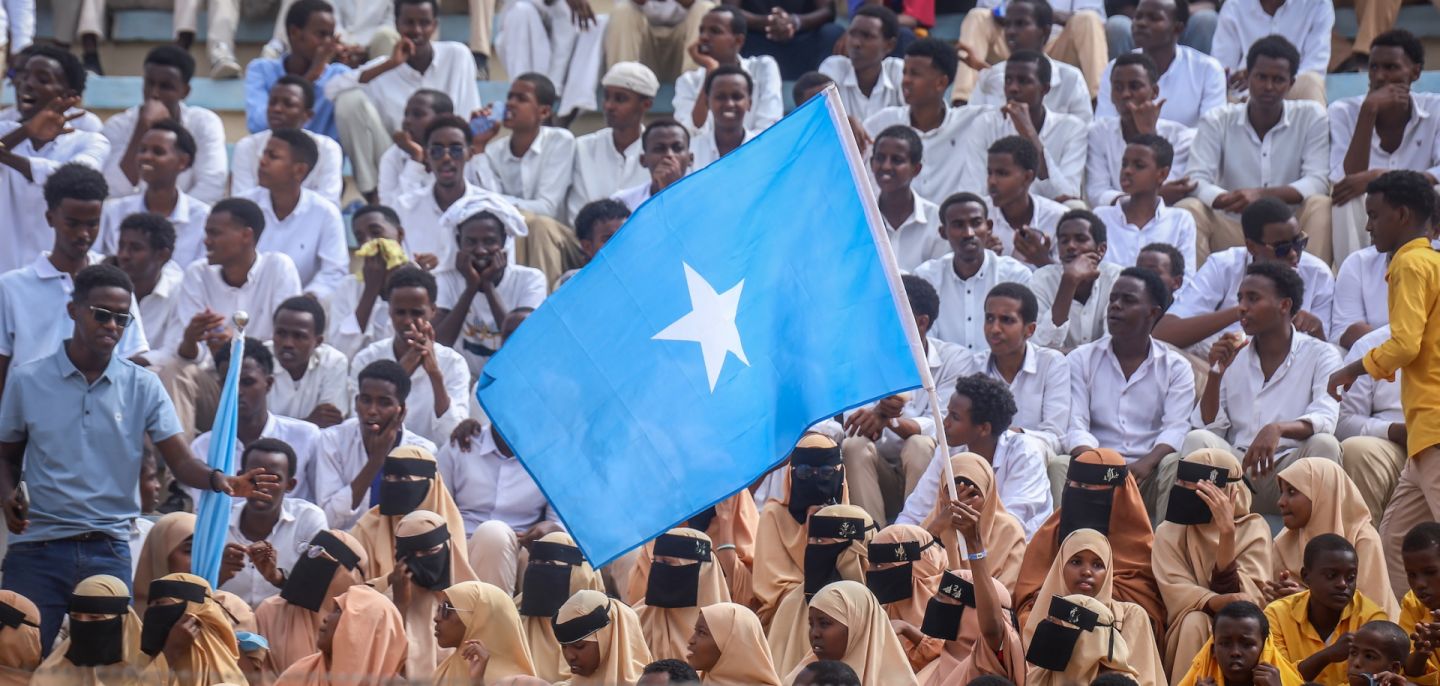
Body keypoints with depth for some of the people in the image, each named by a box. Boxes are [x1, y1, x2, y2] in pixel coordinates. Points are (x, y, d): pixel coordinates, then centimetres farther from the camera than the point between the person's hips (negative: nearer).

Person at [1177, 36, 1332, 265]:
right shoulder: (1217, 121, 2)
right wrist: (1234, 201, -32)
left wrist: (1262, 195, -27)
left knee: (1321, 206, -28)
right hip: (1232, 230, 0)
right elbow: (1195, 180, -9)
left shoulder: (1311, 116, 2)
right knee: (1188, 209, -26)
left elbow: (1318, 183, -9)